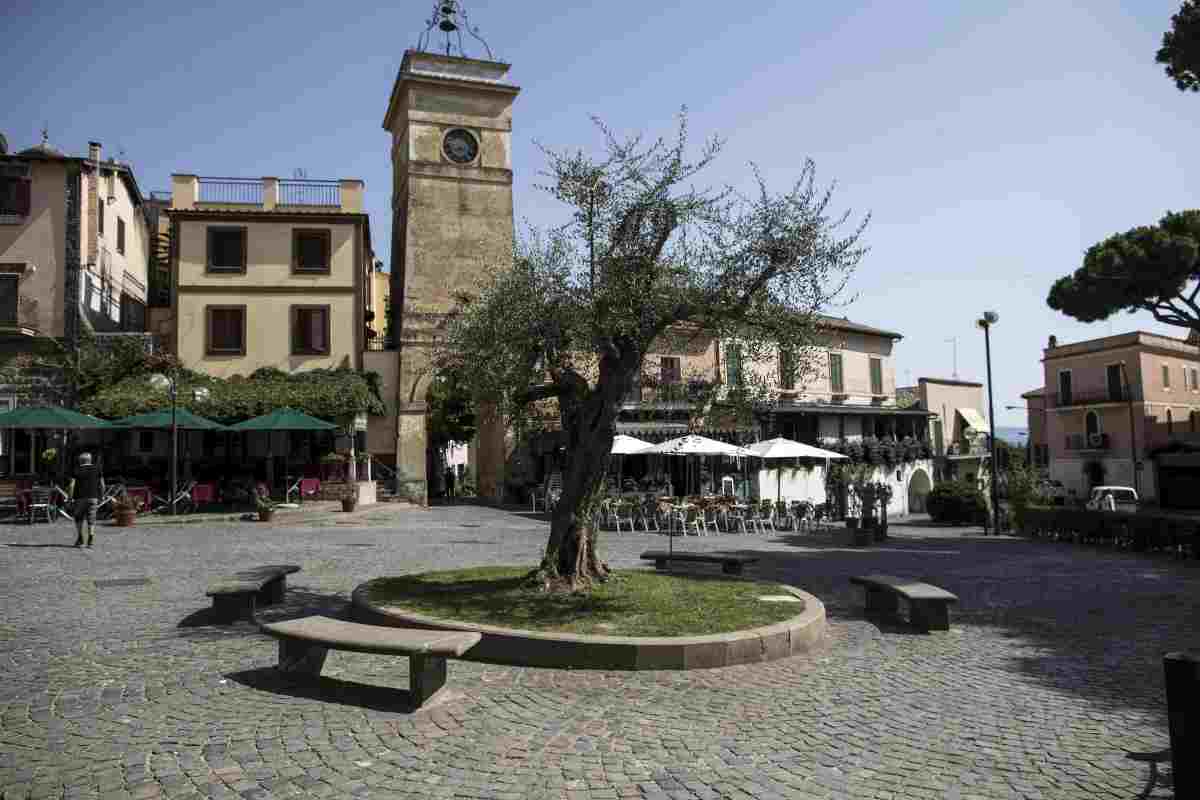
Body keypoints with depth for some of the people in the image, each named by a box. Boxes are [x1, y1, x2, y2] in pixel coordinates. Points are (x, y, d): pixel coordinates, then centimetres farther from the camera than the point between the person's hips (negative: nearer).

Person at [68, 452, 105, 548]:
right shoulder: (97, 469, 6)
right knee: (91, 519, 4)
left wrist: (69, 498, -4)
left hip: (80, 498, -1)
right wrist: (101, 497, 11)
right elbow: (102, 485, 3)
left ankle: (80, 539, 9)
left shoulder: (77, 471, 0)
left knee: (79, 519, 14)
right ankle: (91, 536, -15)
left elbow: (72, 486, -10)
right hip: (93, 498, 1)